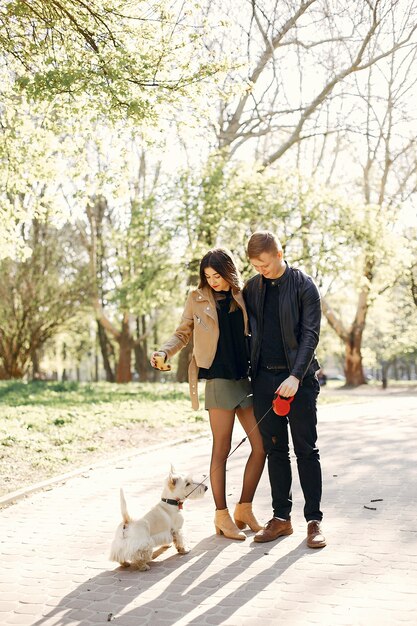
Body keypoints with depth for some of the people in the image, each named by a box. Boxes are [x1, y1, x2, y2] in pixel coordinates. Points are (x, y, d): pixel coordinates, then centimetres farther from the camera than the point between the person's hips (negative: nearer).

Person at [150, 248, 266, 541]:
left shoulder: (242, 297, 10)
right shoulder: (197, 299, 4)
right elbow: (183, 333, 9)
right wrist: (165, 351, -9)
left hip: (246, 379, 4)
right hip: (219, 380, -4)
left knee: (262, 445, 3)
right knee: (221, 450, -2)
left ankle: (244, 509, 18)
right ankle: (222, 516, 11)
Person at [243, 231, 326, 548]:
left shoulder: (304, 286, -4)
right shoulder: (252, 288, 10)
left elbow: (310, 334, -9)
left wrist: (296, 376, -19)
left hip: (298, 379, -4)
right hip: (264, 379, 4)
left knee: (306, 449, 1)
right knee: (275, 449, 9)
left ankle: (314, 519, 9)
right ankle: (281, 517, 18)